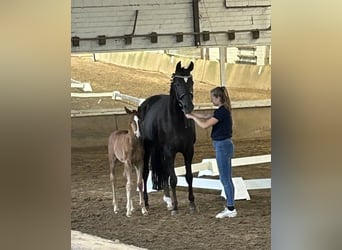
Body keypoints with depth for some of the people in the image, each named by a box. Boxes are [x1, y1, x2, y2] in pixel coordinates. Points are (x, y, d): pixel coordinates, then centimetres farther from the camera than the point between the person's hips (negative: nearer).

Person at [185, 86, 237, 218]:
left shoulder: (222, 111, -19)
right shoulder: (223, 111, 11)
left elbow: (205, 125, -19)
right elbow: (206, 116, 22)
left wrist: (192, 117, -6)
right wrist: (191, 112, 16)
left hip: (222, 146, -10)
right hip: (224, 145, 10)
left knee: (225, 179, -4)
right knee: (226, 179, 13)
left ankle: (231, 209, 0)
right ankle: (230, 207, 18)